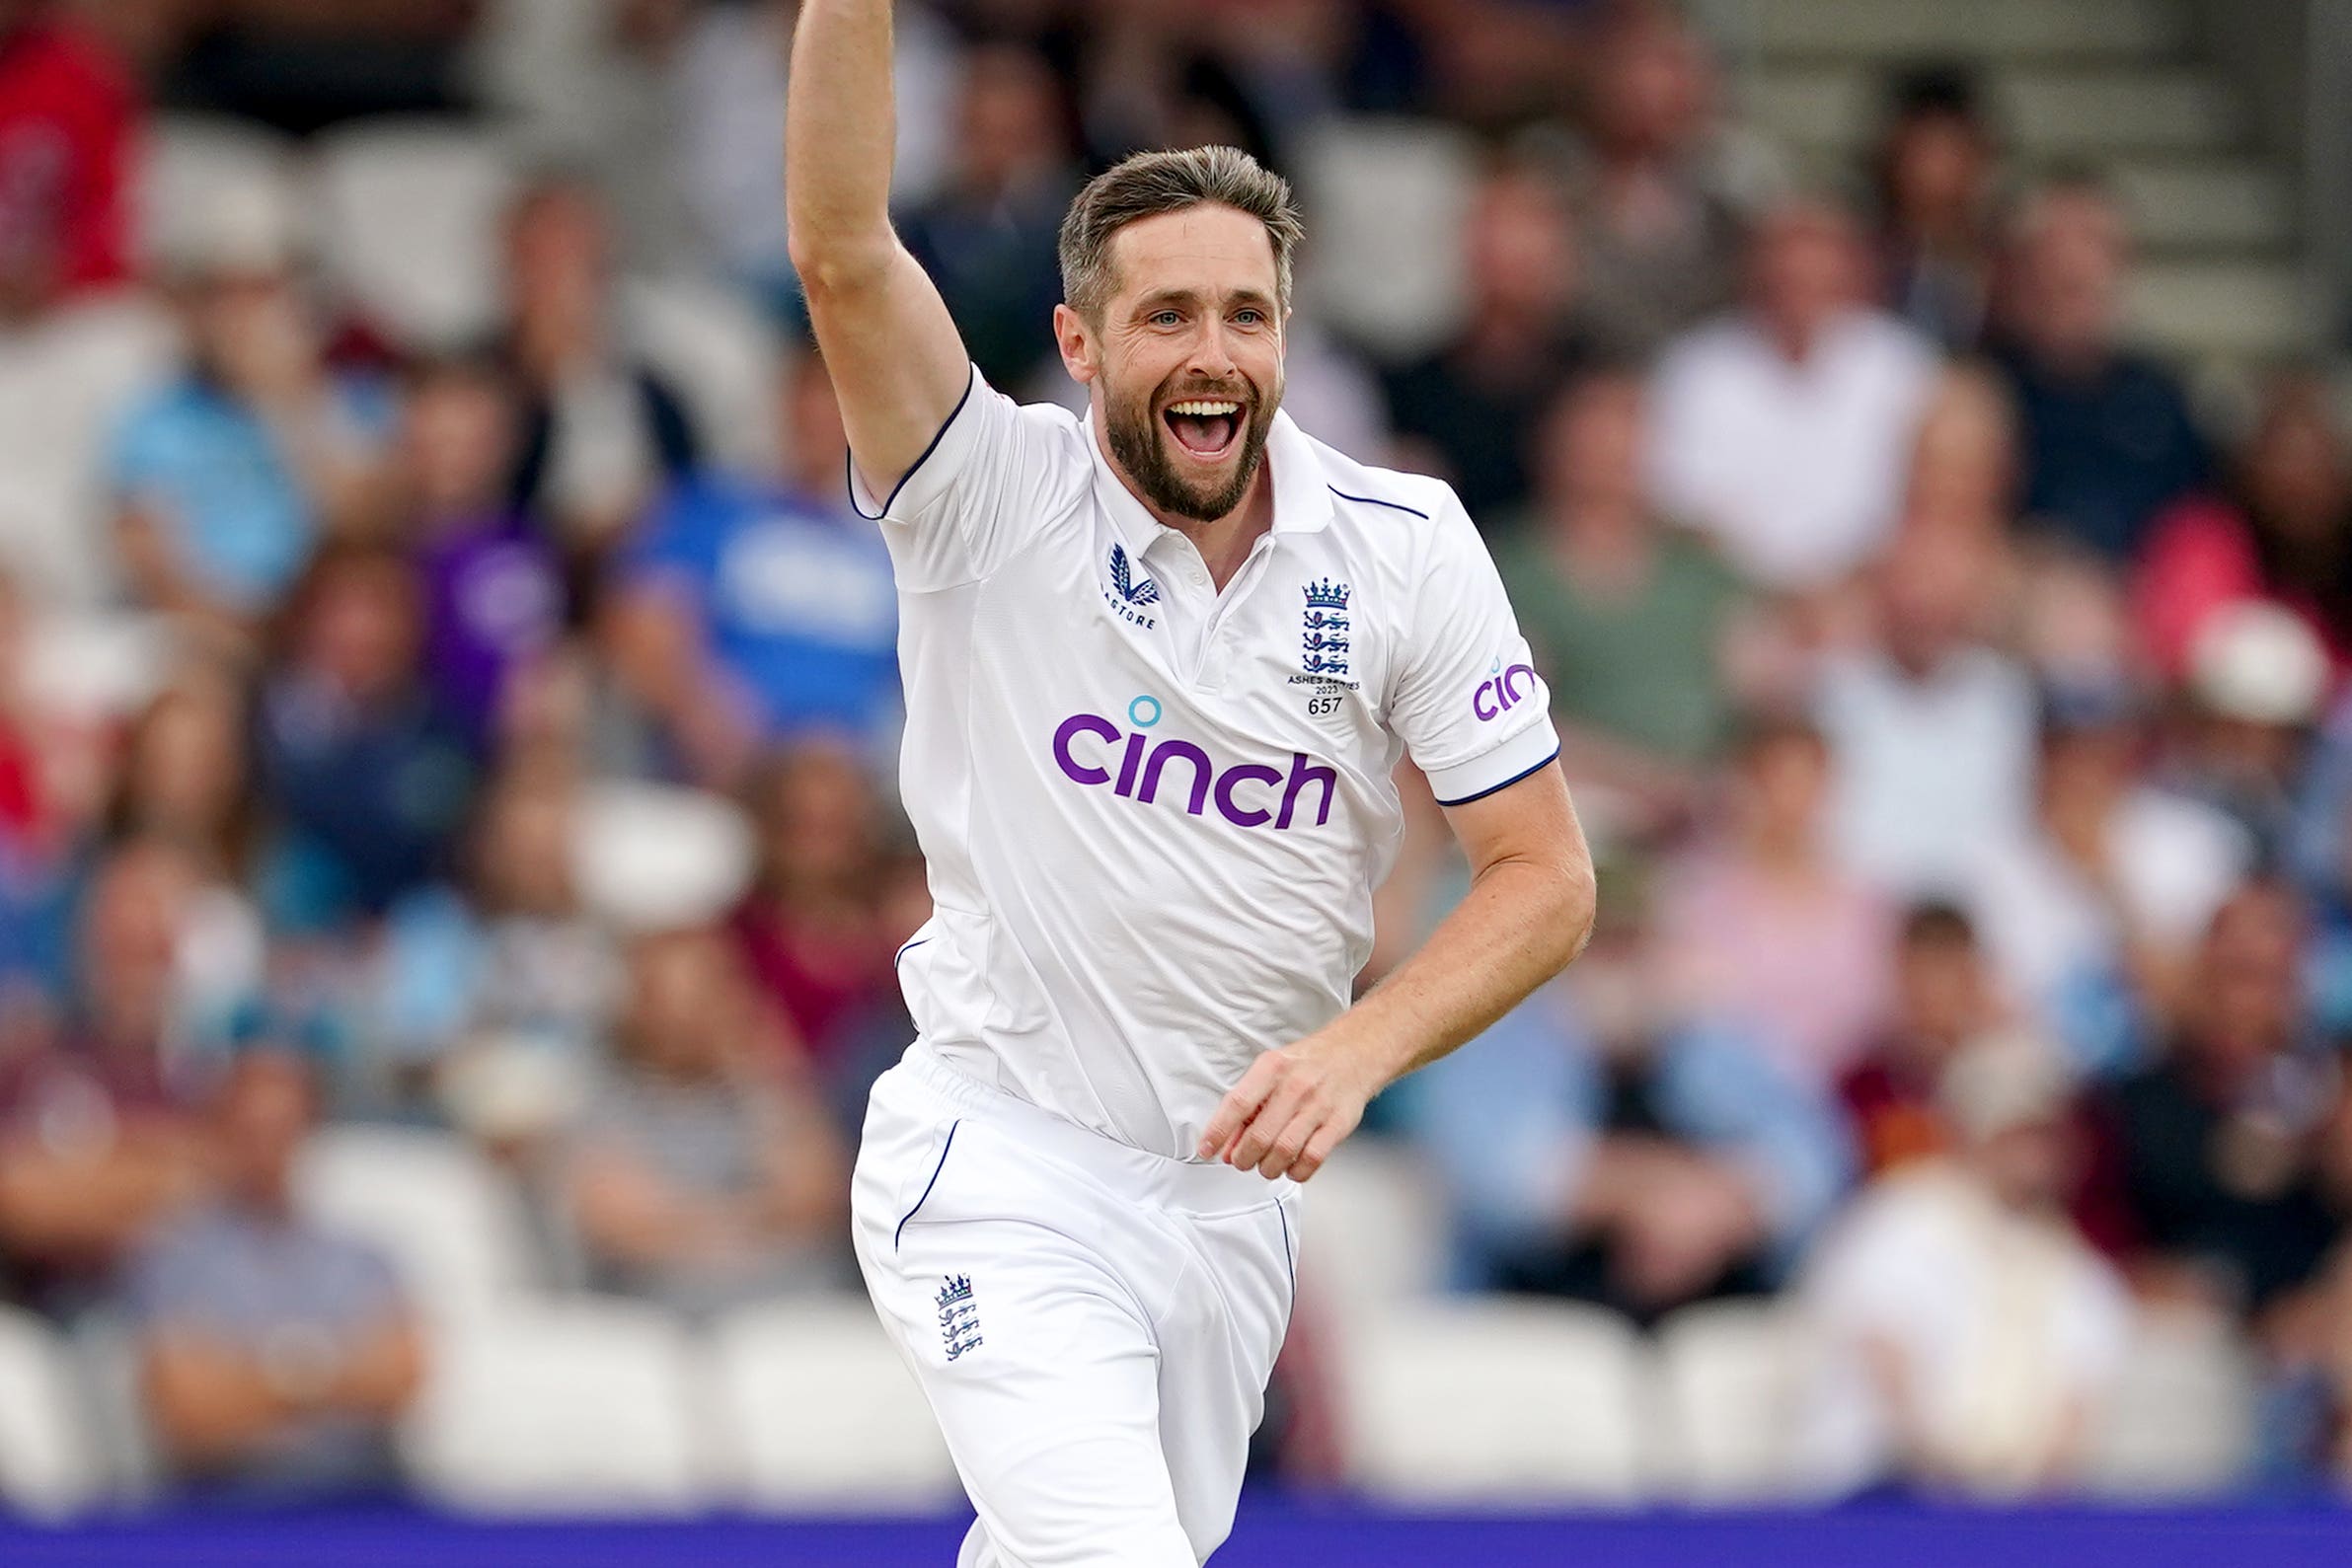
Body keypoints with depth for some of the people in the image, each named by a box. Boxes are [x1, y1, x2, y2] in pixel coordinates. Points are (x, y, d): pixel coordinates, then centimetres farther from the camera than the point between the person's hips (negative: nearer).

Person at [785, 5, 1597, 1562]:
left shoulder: (1404, 547, -4)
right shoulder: (995, 498, -12)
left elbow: (1547, 878, -4)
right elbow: (843, 252, -28)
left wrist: (1355, 1051, -20)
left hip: (1239, 1176, 5)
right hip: (1003, 1165, -5)